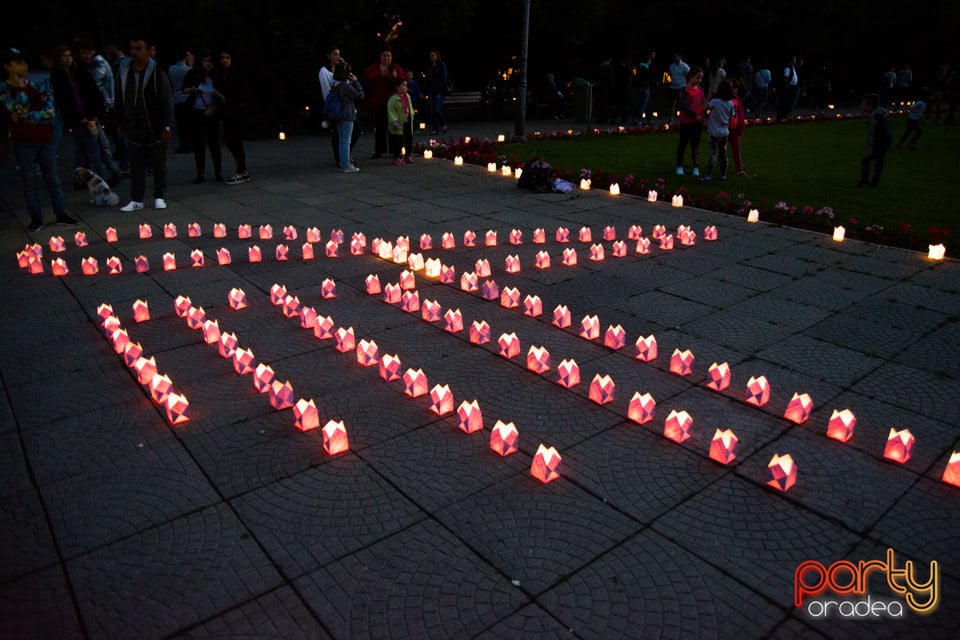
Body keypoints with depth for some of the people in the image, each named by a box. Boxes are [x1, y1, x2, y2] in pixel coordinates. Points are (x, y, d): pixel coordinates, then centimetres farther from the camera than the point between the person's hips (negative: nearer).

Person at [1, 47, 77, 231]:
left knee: (52, 178, 7)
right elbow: (19, 110, -15)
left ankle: (61, 214, 16)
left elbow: (51, 112, -3)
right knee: (30, 181, 4)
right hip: (22, 142, -2)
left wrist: (27, 116, -11)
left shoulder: (36, 85, 6)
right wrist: (19, 87, -11)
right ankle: (36, 218, 11)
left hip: (45, 139, 2)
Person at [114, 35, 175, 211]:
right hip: (133, 130, 4)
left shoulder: (157, 73, -9)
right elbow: (120, 99, 13)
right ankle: (136, 199, 15)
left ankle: (159, 197, 20)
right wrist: (120, 123, 12)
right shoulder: (123, 71, 5)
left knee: (159, 165, 8)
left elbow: (167, 101, -10)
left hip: (155, 130, -4)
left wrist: (167, 127, -15)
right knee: (136, 166, 8)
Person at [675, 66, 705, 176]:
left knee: (695, 144, 10)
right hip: (686, 121, -5)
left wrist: (702, 116, -9)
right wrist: (695, 116, -18)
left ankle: (696, 167, 16)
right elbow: (683, 106, -19)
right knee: (683, 143, 8)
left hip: (698, 122, 5)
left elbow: (703, 104, 9)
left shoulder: (700, 90, 6)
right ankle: (679, 166, 19)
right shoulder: (685, 90, -12)